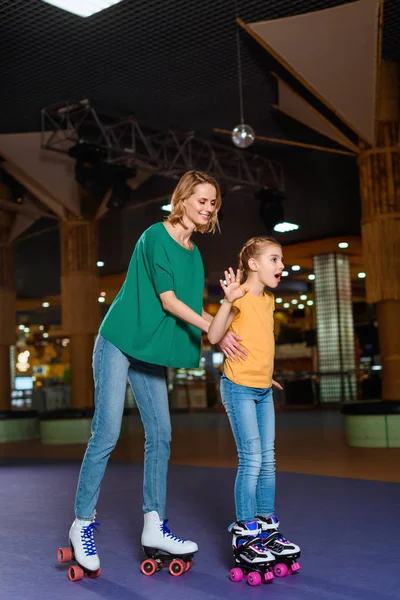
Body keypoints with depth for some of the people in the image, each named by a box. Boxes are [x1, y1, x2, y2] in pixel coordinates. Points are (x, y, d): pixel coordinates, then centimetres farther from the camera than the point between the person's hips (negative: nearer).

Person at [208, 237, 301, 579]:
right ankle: (244, 536, 4)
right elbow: (214, 337, -22)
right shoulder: (240, 296, -12)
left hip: (263, 390, 8)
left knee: (268, 461, 10)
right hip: (239, 387, -8)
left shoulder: (269, 299, 12)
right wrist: (228, 301, -35)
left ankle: (268, 530, 20)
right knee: (251, 461, -7)